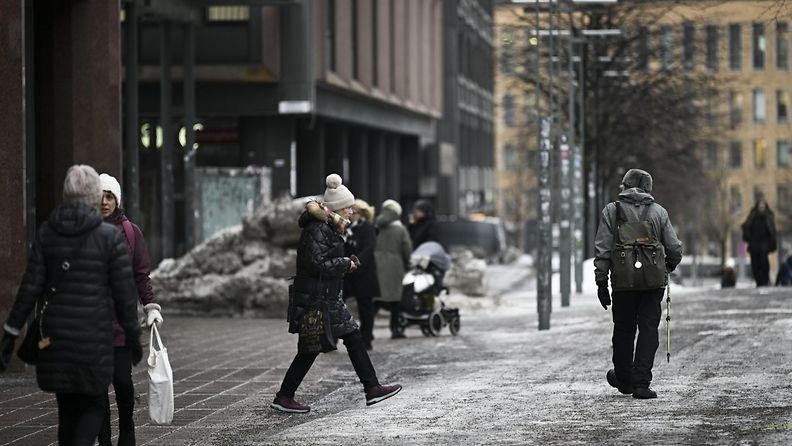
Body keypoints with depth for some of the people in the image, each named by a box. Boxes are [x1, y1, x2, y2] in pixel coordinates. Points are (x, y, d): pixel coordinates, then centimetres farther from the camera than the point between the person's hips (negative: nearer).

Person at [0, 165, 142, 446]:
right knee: (93, 406, 9)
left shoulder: (46, 233, 0)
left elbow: (30, 287, -2)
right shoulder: (111, 237, -8)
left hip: (56, 336, 3)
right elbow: (124, 293, -6)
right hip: (94, 338, -3)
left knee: (67, 408, 16)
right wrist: (133, 337, 5)